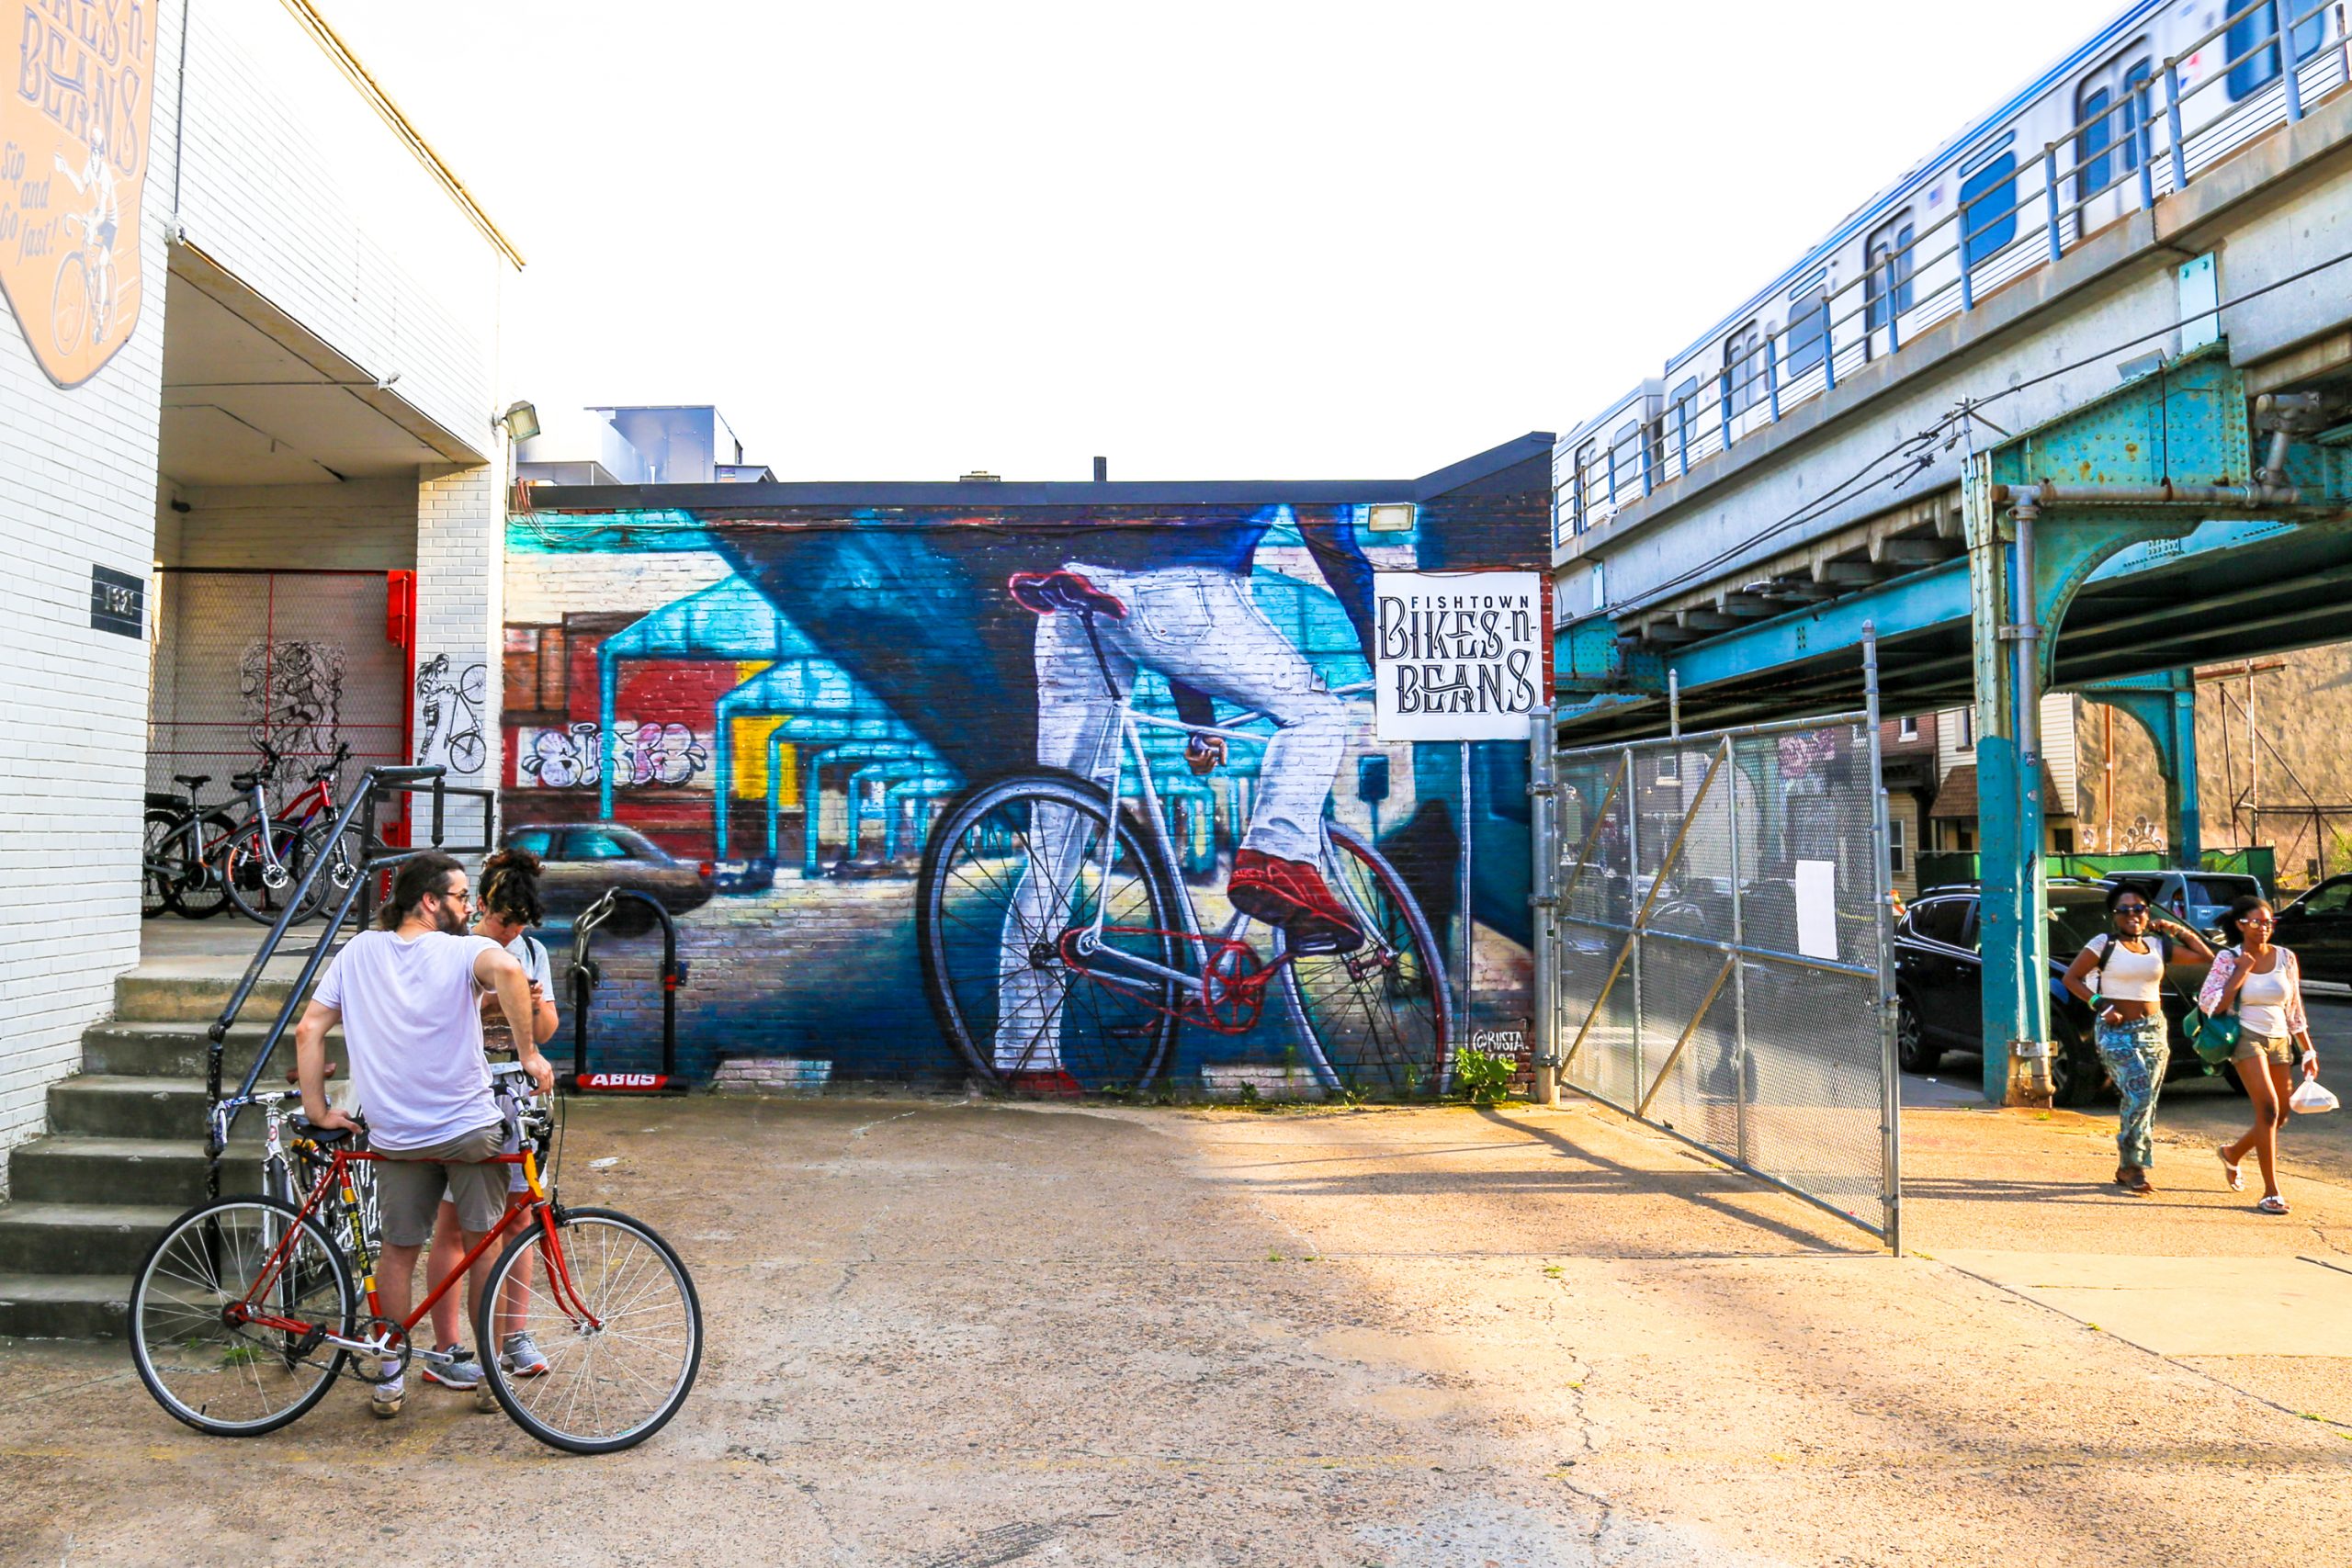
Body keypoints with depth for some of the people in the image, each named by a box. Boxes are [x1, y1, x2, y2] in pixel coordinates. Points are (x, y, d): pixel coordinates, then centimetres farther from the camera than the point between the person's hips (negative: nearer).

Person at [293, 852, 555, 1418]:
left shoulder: (359, 951, 6)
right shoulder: (464, 951, -9)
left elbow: (309, 1029, 5)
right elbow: (507, 969, -32)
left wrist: (317, 1110, 9)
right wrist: (528, 1052, -25)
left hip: (395, 1136, 3)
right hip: (472, 1127, -3)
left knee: (399, 1250, 16)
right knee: (485, 1242, 13)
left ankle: (390, 1377, 24)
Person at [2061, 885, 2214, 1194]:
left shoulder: (2158, 945, 10)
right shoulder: (2104, 943, -4)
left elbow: (2205, 955, 16)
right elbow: (2071, 977, -3)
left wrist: (2176, 929, 9)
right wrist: (2101, 1005, -12)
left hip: (2154, 1030, 5)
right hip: (2117, 1031, -5)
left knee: (2146, 1100, 5)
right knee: (2139, 1093, -18)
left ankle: (2127, 1169, 15)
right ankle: (2132, 1166, -7)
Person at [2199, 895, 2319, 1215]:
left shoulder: (2285, 958, 5)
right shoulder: (2229, 959, -5)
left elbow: (2295, 1009, 12)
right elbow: (2209, 1005, -12)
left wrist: (2308, 1051, 11)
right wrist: (2240, 972, -16)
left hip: (2280, 1041, 5)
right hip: (2247, 1038, -5)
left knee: (2280, 1116, 8)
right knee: (2268, 1109, -16)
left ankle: (2233, 1153, 37)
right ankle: (2271, 1192, -10)